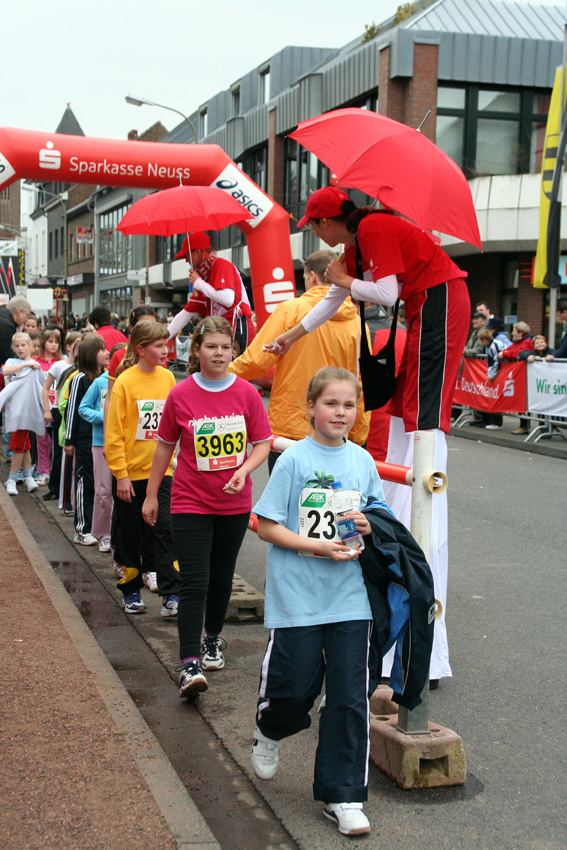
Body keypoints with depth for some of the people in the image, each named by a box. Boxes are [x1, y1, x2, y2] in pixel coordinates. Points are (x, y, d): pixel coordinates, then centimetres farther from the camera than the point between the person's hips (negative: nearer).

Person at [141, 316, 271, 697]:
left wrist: (243, 471, -18)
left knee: (222, 577, 17)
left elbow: (263, 443, 1)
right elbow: (166, 445, 5)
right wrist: (151, 494, 9)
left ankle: (213, 639, 39)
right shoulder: (180, 395, -6)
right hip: (190, 503, -2)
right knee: (194, 583, -9)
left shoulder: (247, 393, -3)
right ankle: (190, 665, -9)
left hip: (235, 504, 2)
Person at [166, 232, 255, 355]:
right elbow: (187, 312, 23)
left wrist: (199, 283, -8)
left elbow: (228, 300, -21)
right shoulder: (204, 276, 20)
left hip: (237, 328, -9)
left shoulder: (221, 264, -5)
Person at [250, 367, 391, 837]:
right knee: (295, 686, 6)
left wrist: (368, 527, -6)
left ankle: (342, 795, 17)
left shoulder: (363, 461, 5)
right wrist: (318, 547, -17)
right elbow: (266, 526, -8)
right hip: (298, 597, -3)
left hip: (351, 598, 3)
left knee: (350, 697, 4)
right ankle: (270, 731, 42)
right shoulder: (294, 460, -8)